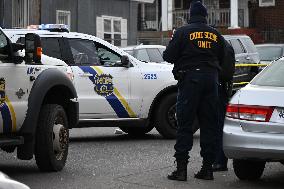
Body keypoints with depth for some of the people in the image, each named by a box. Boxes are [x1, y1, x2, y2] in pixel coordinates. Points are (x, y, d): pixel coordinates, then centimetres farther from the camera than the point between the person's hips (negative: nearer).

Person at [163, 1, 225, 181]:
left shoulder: (183, 32, -3)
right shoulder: (216, 35, 9)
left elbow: (168, 56, -5)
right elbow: (222, 59, 10)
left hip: (190, 79, -3)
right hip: (211, 80, 4)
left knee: (185, 125, -1)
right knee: (209, 125, 8)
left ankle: (181, 168, -5)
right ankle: (208, 168, 8)